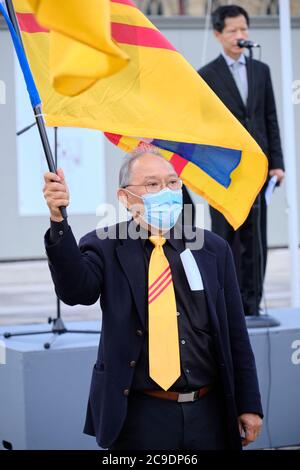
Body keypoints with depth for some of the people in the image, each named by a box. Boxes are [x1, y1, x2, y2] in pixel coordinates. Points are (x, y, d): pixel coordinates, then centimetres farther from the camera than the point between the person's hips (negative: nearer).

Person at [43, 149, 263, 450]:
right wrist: (59, 221, -34)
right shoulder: (107, 247, 0)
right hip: (140, 418, -3)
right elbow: (76, 290, -21)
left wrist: (249, 405, 8)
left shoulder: (213, 249, 7)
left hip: (210, 414, 3)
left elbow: (235, 335, 9)